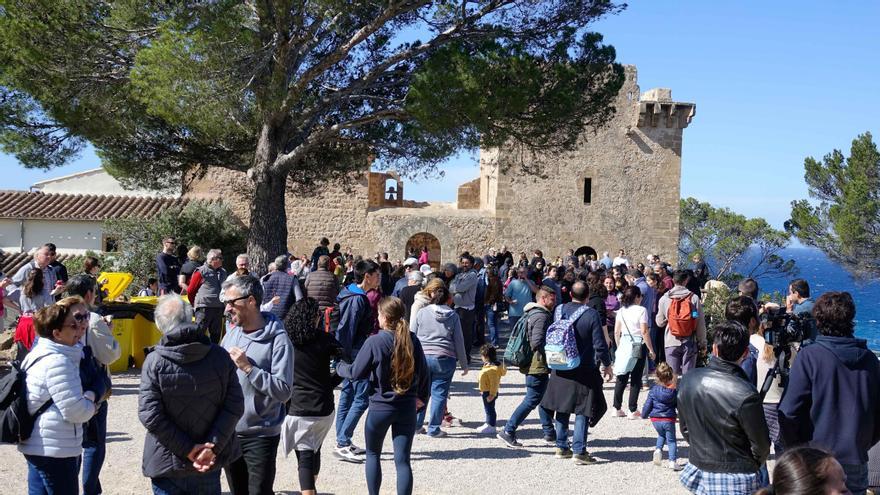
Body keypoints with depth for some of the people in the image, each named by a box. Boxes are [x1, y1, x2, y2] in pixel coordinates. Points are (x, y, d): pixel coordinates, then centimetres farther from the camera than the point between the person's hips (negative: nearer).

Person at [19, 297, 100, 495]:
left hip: (40, 447, 10)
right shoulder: (57, 362, -21)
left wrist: (90, 397, -2)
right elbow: (76, 411, -23)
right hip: (54, 451, -10)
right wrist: (95, 398, -5)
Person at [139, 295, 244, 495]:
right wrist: (213, 446, -11)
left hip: (167, 464, -2)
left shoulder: (154, 362, -13)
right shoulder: (220, 356, -6)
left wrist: (189, 449, -12)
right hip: (210, 464, 3)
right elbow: (234, 405, -10)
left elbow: (150, 414, -16)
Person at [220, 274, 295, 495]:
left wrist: (247, 367, -23)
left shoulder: (277, 340, -15)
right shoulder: (231, 334, 4)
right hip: (229, 432, 6)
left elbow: (284, 392, -21)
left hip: (261, 436, -6)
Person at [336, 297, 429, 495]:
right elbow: (423, 373, 8)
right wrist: (421, 397, 23)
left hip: (380, 408, -3)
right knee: (402, 460, 5)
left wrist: (339, 367, 13)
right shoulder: (413, 341, -1)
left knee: (373, 454, 19)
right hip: (407, 408, 3)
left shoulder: (374, 342, -14)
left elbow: (355, 373, -8)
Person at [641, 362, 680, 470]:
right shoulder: (674, 392, -6)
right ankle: (673, 461, -1)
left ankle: (658, 449, 4)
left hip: (655, 420, 1)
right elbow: (679, 405, 3)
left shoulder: (653, 390, -8)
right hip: (669, 420, -1)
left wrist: (644, 415, 12)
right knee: (671, 440, 10)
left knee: (661, 435, 28)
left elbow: (648, 405, -4)